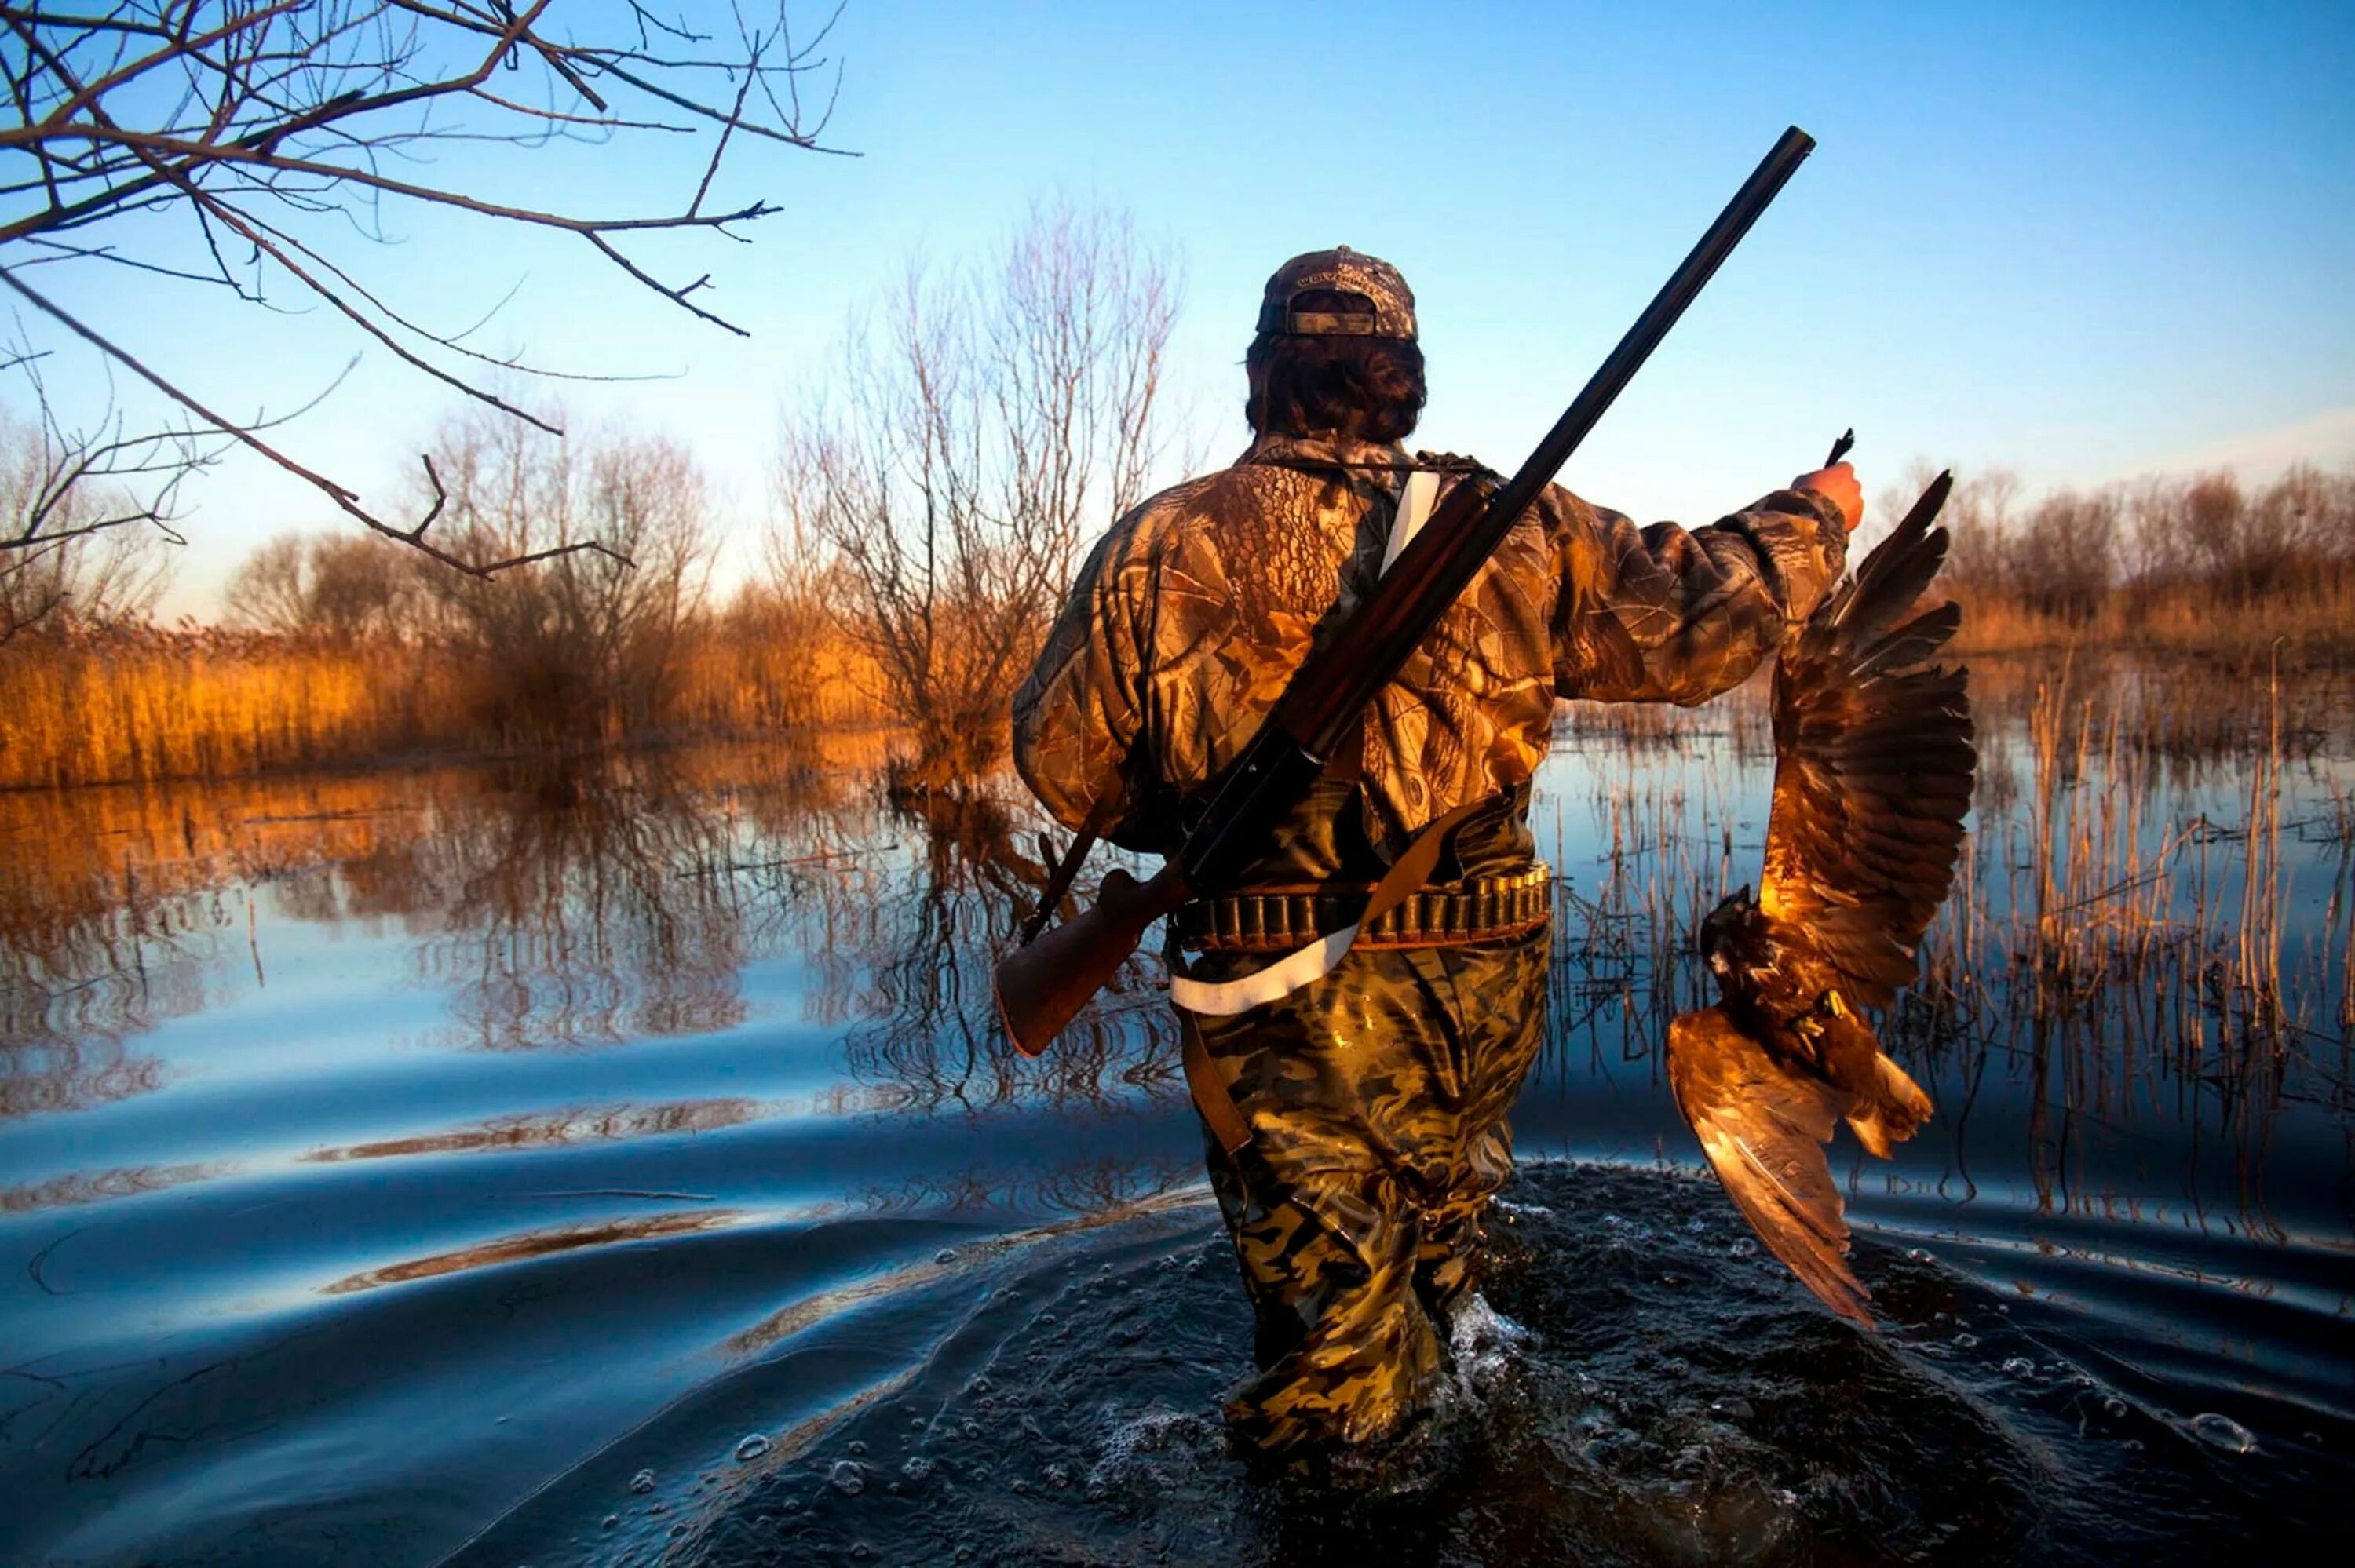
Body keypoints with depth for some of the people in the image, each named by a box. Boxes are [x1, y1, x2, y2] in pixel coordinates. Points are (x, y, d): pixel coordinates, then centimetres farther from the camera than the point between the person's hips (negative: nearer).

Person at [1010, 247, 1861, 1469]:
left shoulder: (1159, 544, -7)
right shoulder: (1518, 531, -3)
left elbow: (1061, 761, -1)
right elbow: (1696, 621, 1)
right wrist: (1811, 518, 21)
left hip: (1278, 1004, -3)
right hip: (1482, 991, 4)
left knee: (1329, 1311, 14)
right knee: (1429, 1257, 30)